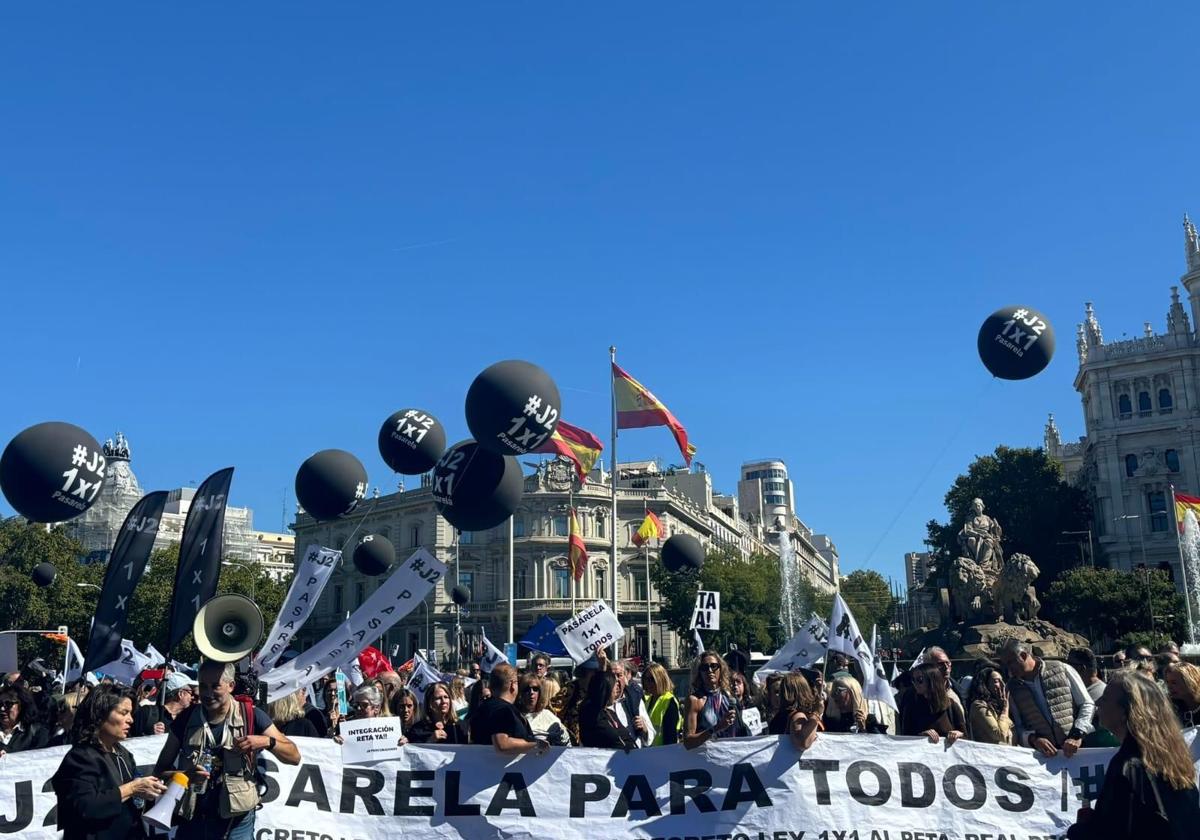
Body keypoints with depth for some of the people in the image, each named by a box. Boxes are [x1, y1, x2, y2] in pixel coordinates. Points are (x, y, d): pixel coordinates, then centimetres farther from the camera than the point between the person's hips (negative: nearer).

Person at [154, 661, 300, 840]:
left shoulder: (250, 715, -7)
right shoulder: (185, 719, -2)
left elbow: (294, 757, -4)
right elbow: (160, 770, 3)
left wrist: (267, 742, -23)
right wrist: (183, 775, -18)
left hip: (237, 824, -2)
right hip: (192, 821, 2)